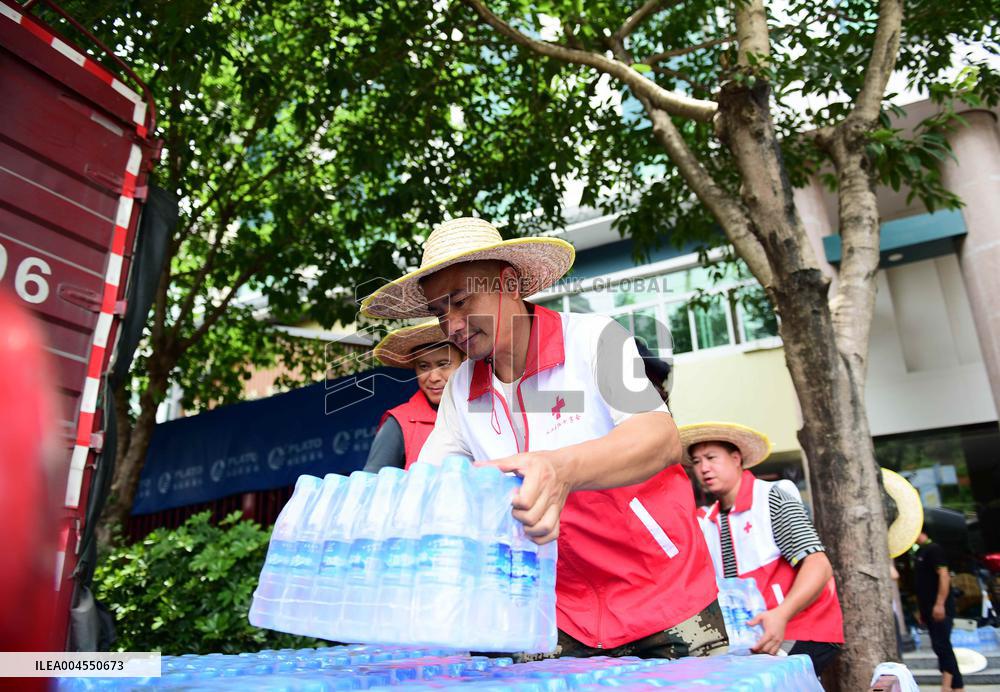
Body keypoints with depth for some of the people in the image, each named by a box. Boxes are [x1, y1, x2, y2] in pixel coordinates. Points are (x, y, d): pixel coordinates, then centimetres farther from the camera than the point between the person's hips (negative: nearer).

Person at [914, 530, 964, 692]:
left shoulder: (933, 549, -11)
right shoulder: (920, 552, 16)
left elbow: (944, 576, -19)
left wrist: (940, 604, -25)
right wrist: (923, 609, 21)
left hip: (940, 607, -9)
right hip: (929, 608, 9)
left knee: (941, 645, -12)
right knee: (941, 646, 10)